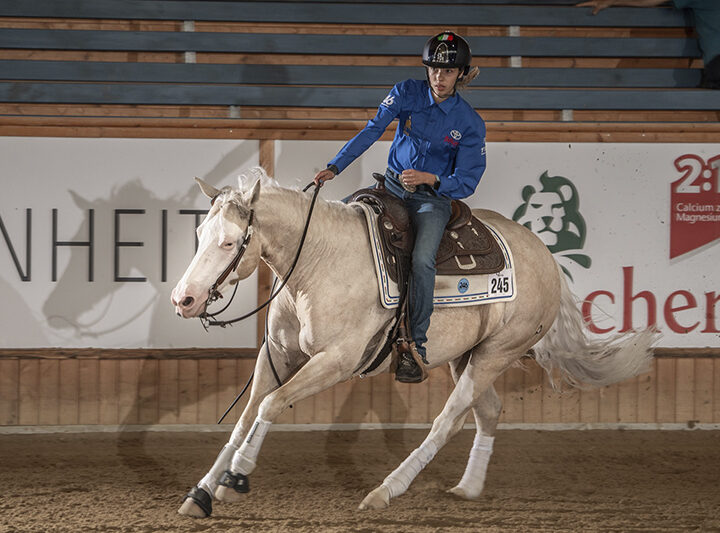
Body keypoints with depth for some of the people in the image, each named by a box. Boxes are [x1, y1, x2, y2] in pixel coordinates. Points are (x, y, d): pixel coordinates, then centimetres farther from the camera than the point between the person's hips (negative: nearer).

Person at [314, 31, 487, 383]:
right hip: (393, 186, 4)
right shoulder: (407, 94, -3)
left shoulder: (469, 123, -8)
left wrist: (430, 179, -27)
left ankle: (415, 348, -22)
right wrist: (335, 167, -19)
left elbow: (465, 183, -9)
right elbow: (372, 131, -9)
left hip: (433, 199, -4)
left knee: (422, 259, -28)